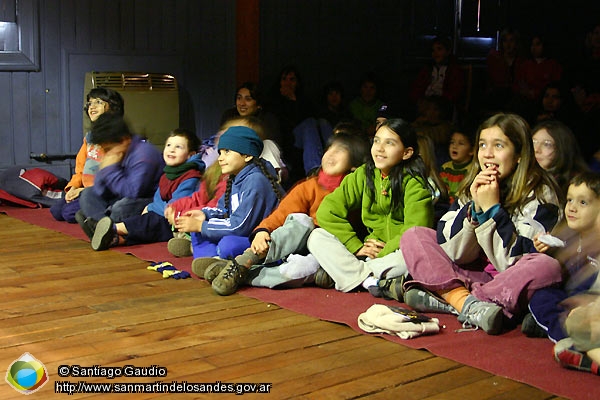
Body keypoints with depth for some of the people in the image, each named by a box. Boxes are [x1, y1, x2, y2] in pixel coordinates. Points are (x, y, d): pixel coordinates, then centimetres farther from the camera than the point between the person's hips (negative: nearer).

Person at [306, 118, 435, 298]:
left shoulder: (414, 184, -9)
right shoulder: (363, 175, 3)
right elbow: (327, 211, -1)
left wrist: (382, 254, -19)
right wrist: (357, 248, -9)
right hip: (369, 252, 4)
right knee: (317, 237, -10)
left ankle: (339, 273, -25)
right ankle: (371, 282, -28)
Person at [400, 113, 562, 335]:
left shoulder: (539, 194, -11)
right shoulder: (473, 187, 2)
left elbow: (514, 262, -18)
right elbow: (456, 254, -3)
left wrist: (492, 208, -21)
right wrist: (474, 207, -16)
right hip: (475, 278, 5)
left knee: (548, 267, -36)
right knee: (413, 236, -2)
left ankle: (443, 299, -29)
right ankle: (465, 301, -26)